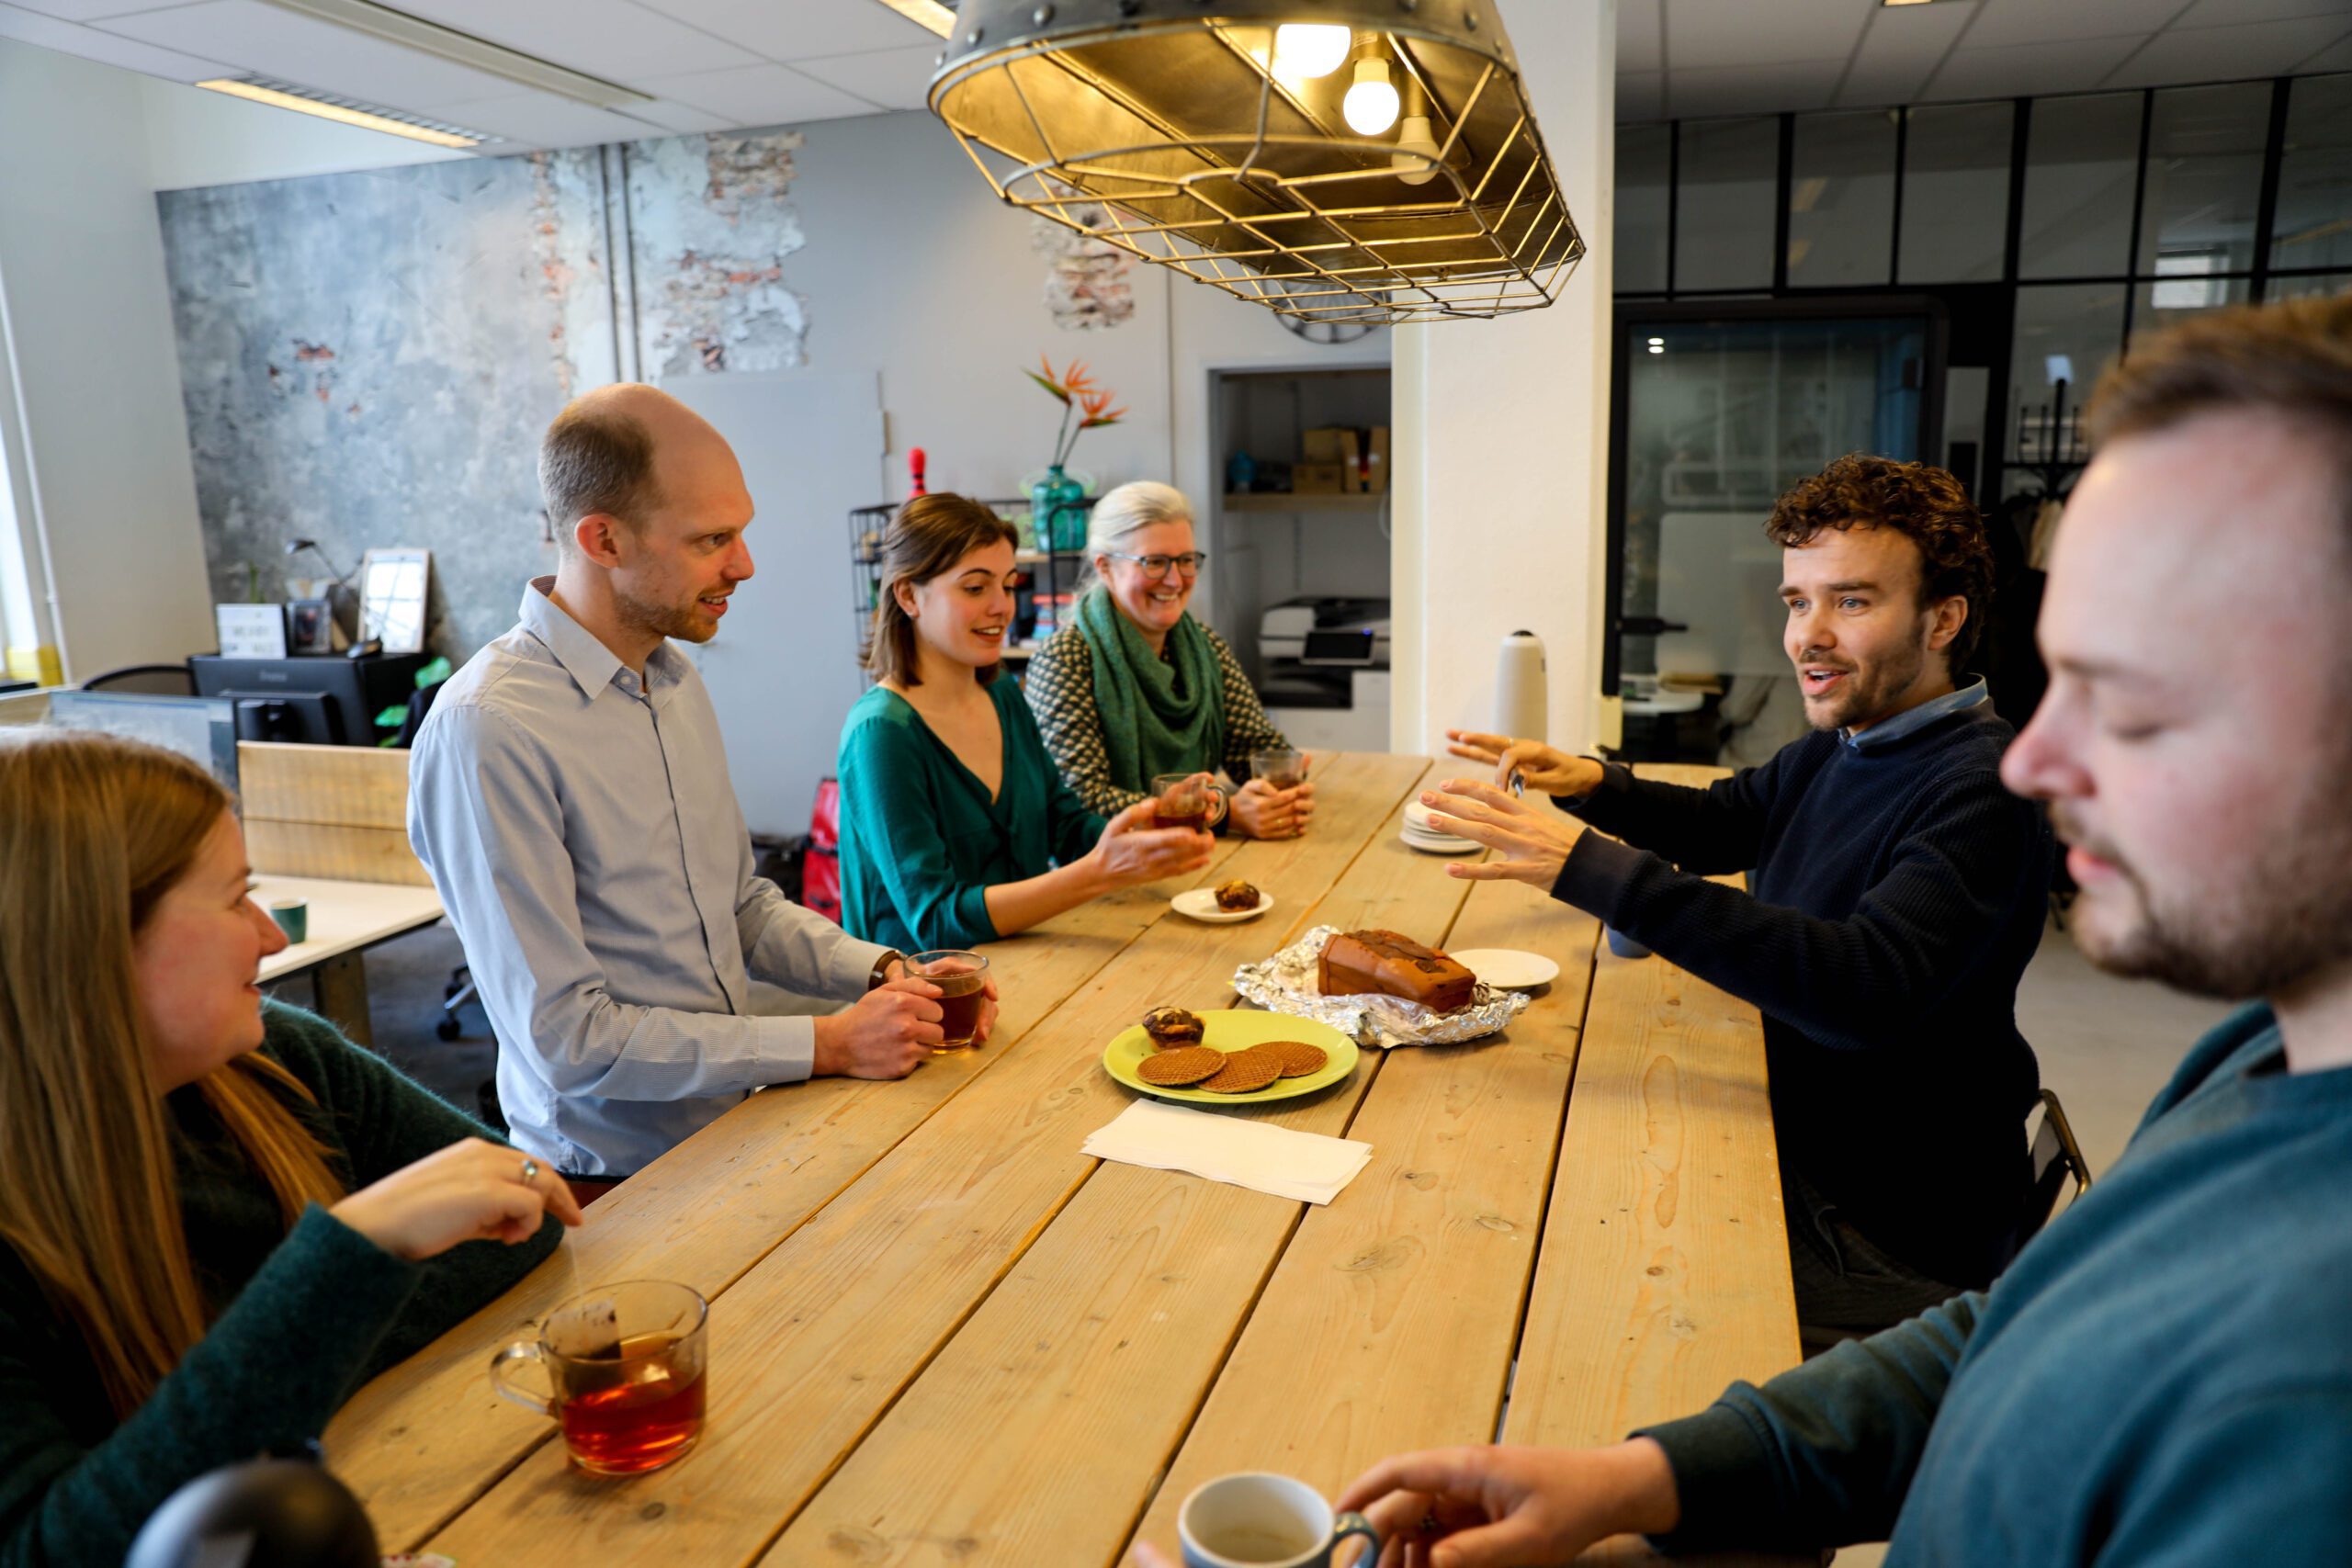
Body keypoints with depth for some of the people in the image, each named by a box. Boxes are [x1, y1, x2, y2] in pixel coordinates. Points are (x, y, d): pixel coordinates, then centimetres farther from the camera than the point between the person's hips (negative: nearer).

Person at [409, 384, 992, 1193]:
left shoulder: (675, 677, 8)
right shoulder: (486, 731, -20)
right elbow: (567, 1040, -20)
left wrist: (881, 971, -1)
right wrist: (824, 1044, -17)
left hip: (737, 1124, 7)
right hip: (621, 1181, -7)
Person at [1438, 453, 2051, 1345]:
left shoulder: (1981, 787, -23)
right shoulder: (1839, 747, 4)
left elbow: (1872, 990, -38)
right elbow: (1721, 825, 23)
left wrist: (1593, 868, -40)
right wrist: (1592, 786, 0)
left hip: (1891, 1246, -7)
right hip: (1796, 1160, 7)